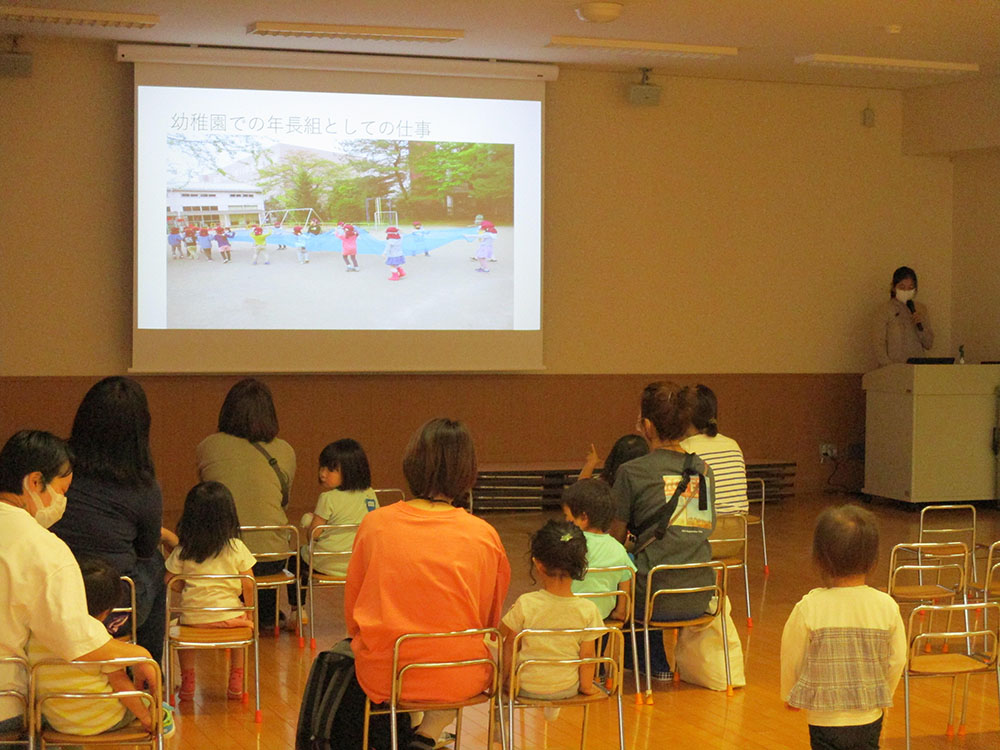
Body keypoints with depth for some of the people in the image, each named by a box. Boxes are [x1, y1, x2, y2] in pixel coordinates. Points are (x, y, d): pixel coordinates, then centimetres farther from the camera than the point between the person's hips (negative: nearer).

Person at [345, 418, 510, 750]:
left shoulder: (375, 524, -7)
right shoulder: (484, 535, -9)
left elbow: (352, 607, 5)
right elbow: (490, 618, 4)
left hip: (383, 677, 1)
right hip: (460, 679, -1)